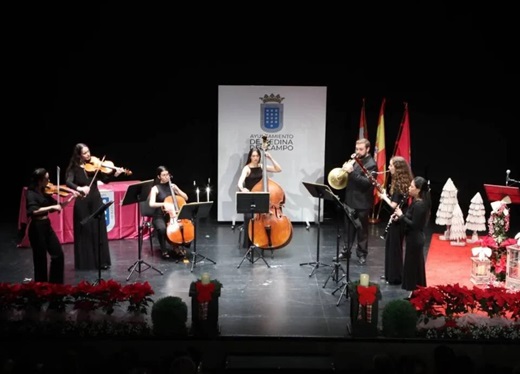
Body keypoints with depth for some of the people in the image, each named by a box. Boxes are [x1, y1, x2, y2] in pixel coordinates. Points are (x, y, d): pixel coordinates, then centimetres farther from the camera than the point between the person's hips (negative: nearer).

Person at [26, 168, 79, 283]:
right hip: (37, 228, -8)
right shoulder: (31, 194, -14)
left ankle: (56, 284, 22)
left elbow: (57, 206, 12)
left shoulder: (44, 193, 9)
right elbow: (34, 211, -30)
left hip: (46, 226, 8)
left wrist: (70, 199, 0)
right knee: (41, 259, 2)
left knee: (58, 254, 10)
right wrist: (52, 207, -31)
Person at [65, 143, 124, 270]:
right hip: (82, 204, -2)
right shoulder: (74, 168, -5)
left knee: (99, 231, 4)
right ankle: (85, 263, 12)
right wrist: (79, 188, -37)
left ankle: (102, 261, 11)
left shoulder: (93, 165, 2)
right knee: (84, 232, 3)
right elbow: (68, 182, -20)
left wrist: (114, 174, -19)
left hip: (96, 202, 2)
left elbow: (105, 180, -1)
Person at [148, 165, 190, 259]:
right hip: (159, 216, -4)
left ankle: (176, 247, -1)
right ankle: (164, 250, -11)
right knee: (162, 228, -37)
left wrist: (177, 189, -7)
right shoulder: (155, 188, -5)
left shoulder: (172, 186, 8)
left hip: (172, 215, 4)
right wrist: (164, 204, -35)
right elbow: (151, 204, -19)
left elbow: (186, 198, 7)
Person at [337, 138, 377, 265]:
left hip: (362, 202, -6)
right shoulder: (354, 160, 8)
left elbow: (367, 182, -22)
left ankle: (362, 254, 16)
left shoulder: (371, 164, -12)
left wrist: (352, 172, -28)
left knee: (362, 230, 6)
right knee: (348, 228, 13)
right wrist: (345, 169, -6)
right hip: (350, 200, 6)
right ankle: (346, 251, 23)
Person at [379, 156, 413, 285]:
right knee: (392, 247, 18)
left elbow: (394, 205, -25)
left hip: (397, 221, -10)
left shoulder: (399, 184, -21)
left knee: (394, 248, 1)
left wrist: (385, 197, -11)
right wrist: (386, 195, 3)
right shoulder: (401, 182, 8)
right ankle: (390, 274, 29)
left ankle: (395, 277, 11)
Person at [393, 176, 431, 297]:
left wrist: (401, 216, -17)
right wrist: (401, 216, -1)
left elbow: (414, 224, -25)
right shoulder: (416, 202, 7)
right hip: (413, 238, 10)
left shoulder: (419, 205, -23)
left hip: (415, 240, -10)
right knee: (414, 267, 18)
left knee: (413, 267, 1)